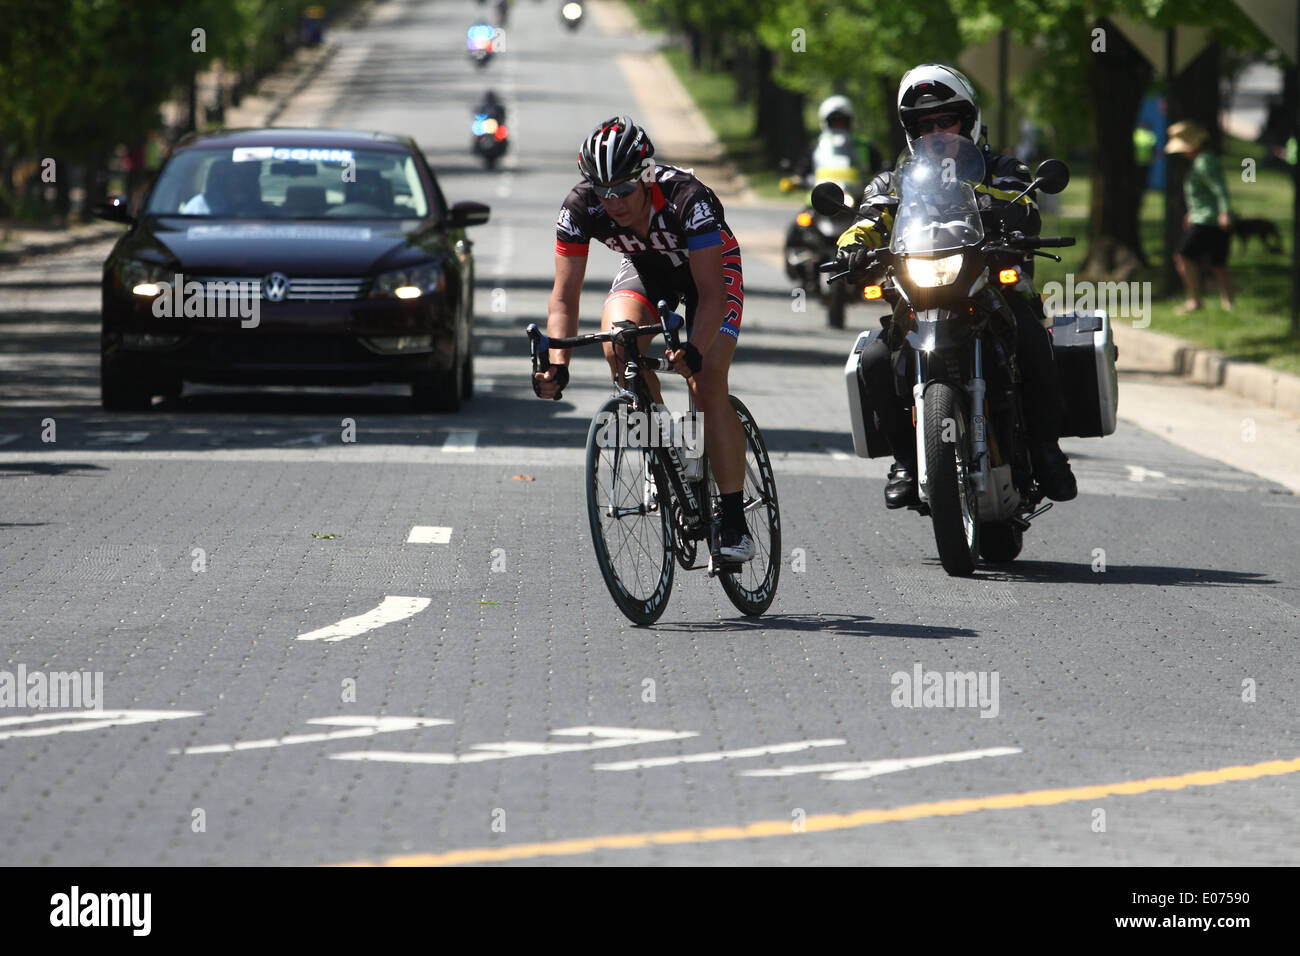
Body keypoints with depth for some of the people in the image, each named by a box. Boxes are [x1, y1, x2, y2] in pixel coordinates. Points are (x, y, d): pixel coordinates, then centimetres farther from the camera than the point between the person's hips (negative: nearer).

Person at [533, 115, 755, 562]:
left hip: (711, 267, -3)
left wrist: (694, 352, -55)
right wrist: (557, 365, -39)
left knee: (707, 386, -19)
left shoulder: (686, 198, -38)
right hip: (645, 268, 4)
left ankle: (734, 522, -11)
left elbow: (711, 293, -39)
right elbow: (565, 296, -24)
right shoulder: (581, 207, -28)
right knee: (617, 345, -27)